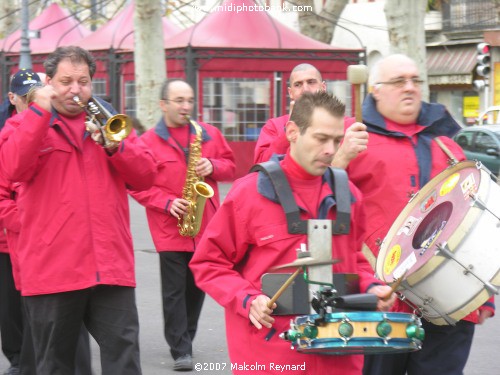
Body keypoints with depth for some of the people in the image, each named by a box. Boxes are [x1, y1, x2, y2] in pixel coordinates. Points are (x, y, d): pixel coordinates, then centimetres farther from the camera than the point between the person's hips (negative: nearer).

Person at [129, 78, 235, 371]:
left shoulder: (210, 134, 7)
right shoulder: (148, 142, -3)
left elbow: (230, 166, 12)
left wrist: (213, 166, -9)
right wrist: (168, 203, -16)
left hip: (206, 227, 3)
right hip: (170, 227, -3)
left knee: (197, 287, 12)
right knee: (175, 290, -4)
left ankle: (186, 340, 27)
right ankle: (181, 350, -3)